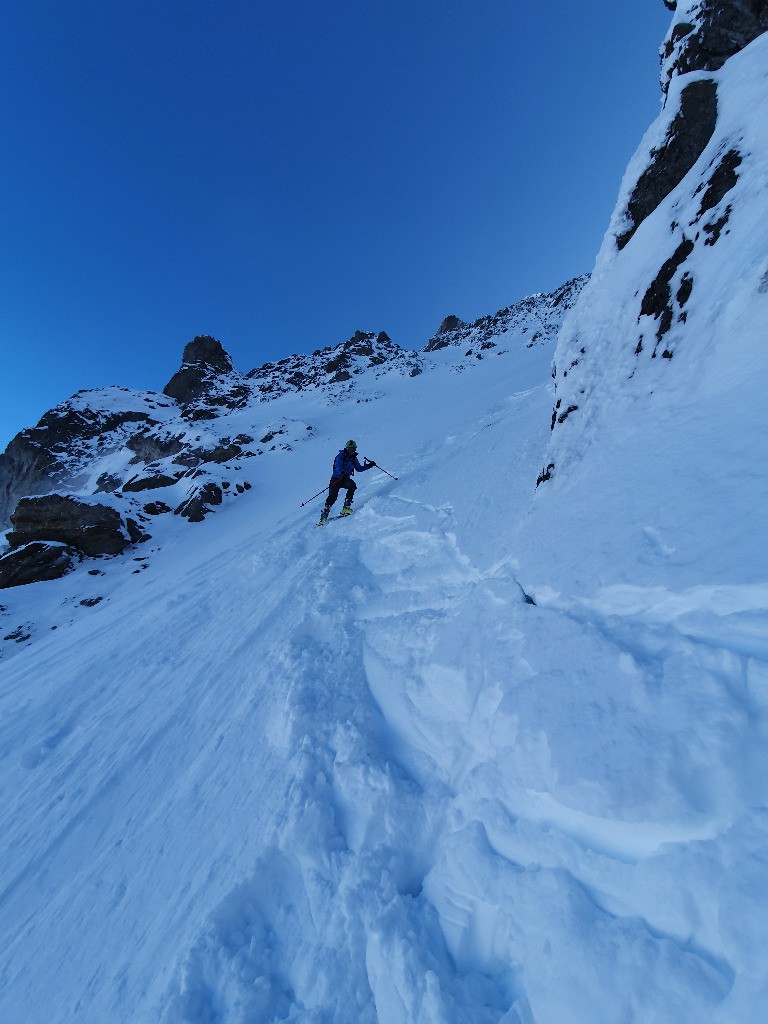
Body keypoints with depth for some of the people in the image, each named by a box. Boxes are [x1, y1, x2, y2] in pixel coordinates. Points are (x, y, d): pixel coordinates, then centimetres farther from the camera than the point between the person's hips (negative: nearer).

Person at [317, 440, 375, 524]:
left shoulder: (353, 458, 12)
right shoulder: (341, 456, -6)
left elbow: (359, 468, 21)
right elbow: (338, 466, -23)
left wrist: (369, 465, 9)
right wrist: (341, 473, -45)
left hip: (346, 479, 5)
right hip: (336, 479, -4)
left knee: (352, 486, -27)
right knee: (333, 496, -16)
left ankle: (346, 507, -23)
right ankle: (324, 515, -6)